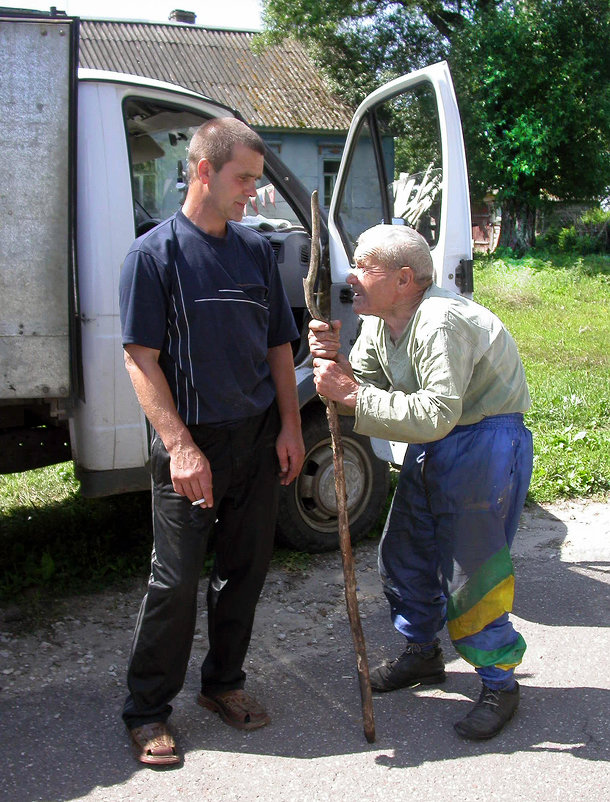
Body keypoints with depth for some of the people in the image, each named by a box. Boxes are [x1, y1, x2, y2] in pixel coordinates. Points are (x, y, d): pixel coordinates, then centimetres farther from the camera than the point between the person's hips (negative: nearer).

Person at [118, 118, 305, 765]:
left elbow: (278, 347, 13)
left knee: (245, 568, 14)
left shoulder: (256, 250, 9)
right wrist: (180, 445, -19)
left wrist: (289, 427, 4)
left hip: (258, 438, 5)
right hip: (190, 443, -5)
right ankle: (147, 709, 19)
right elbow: (142, 360, -12)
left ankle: (223, 682, 33)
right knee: (175, 581, 2)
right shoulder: (155, 253, -7)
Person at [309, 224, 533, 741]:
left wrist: (353, 397, -32)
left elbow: (438, 414, -35)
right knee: (405, 552, 15)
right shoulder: (380, 322, 3)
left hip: (486, 442, -9)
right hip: (431, 445, 10)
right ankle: (423, 654, 36)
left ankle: (500, 682, 16)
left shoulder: (441, 322, -27)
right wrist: (335, 361, -18)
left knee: (471, 569, -5)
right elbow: (361, 386, 3)